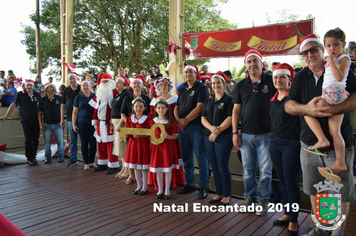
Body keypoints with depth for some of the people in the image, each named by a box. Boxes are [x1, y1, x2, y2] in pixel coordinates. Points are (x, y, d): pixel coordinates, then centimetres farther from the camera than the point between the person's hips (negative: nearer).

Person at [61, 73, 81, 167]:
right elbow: (63, 105, 13)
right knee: (72, 139, 10)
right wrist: (62, 119, 9)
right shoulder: (66, 90, 10)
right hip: (70, 119, 3)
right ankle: (73, 158, 19)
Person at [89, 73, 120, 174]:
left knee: (111, 144, -5)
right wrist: (94, 120, 14)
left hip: (109, 123, -7)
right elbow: (96, 108, 20)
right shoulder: (99, 93, 18)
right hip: (100, 123, 7)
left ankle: (113, 165, 5)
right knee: (101, 144, 12)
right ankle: (103, 163, 25)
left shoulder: (114, 92, -4)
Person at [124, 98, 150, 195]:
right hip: (133, 143, 4)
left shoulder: (146, 119, -7)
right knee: (135, 166, 13)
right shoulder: (129, 119, 3)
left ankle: (145, 187, 18)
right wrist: (133, 135, -16)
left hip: (143, 144, -4)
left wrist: (139, 135, -24)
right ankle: (139, 186, 28)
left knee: (144, 166, 3)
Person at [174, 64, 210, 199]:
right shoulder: (183, 90, 19)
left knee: (201, 159, -3)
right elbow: (176, 107, 17)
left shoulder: (201, 88, -2)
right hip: (182, 127, 7)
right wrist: (179, 119, -3)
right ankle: (189, 184, 23)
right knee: (186, 159, 12)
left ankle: (204, 187, 6)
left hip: (196, 127, -7)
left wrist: (186, 120, -12)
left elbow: (199, 107, -13)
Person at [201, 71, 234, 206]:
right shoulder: (208, 101, 16)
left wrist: (217, 131, -15)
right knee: (214, 167, 9)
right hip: (208, 136, 6)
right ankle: (218, 193, 20)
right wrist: (211, 128, -10)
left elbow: (230, 118, -10)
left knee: (223, 167, -4)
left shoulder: (229, 99, -1)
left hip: (224, 137, -5)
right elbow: (203, 118, 9)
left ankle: (227, 195, 10)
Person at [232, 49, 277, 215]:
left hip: (265, 134, -2)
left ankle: (263, 200, 19)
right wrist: (235, 132, 2)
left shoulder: (271, 82, 1)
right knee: (248, 169, 11)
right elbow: (236, 110, 8)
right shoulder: (241, 85, 8)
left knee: (265, 170, 4)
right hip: (246, 134, 3)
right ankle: (249, 197, 26)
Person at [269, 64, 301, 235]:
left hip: (292, 144, -6)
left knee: (291, 183, 1)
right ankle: (287, 214, 29)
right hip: (275, 143, 6)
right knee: (282, 182, 14)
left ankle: (293, 221, 16)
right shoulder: (274, 99, 11)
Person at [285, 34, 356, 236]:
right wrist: (307, 109, -20)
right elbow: (289, 105, 0)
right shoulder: (300, 77, 8)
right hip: (310, 144, 4)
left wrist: (332, 109, -29)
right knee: (315, 190, 14)